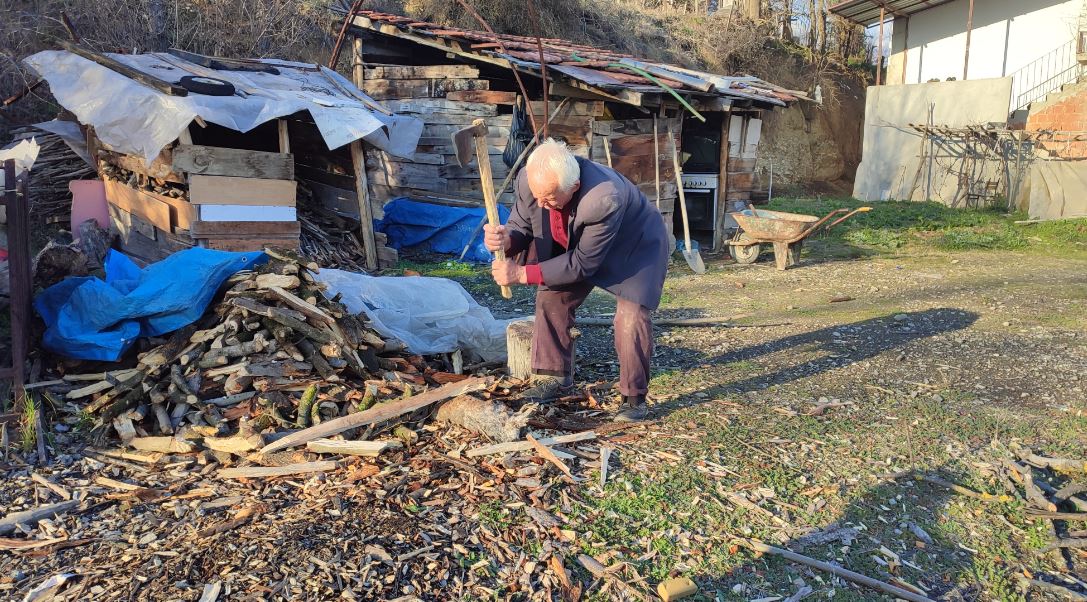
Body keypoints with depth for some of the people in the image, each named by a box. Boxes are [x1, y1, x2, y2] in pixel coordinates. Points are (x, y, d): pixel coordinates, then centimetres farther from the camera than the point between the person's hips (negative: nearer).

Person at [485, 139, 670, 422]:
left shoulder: (606, 199, -45)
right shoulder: (530, 179, -28)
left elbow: (583, 263, -34)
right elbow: (521, 228, -12)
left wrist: (522, 274, -36)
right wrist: (506, 239, -37)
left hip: (635, 246, -5)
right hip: (577, 244, 6)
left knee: (631, 315, -18)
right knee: (551, 297, -1)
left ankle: (634, 397, 0)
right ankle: (555, 377, 15)